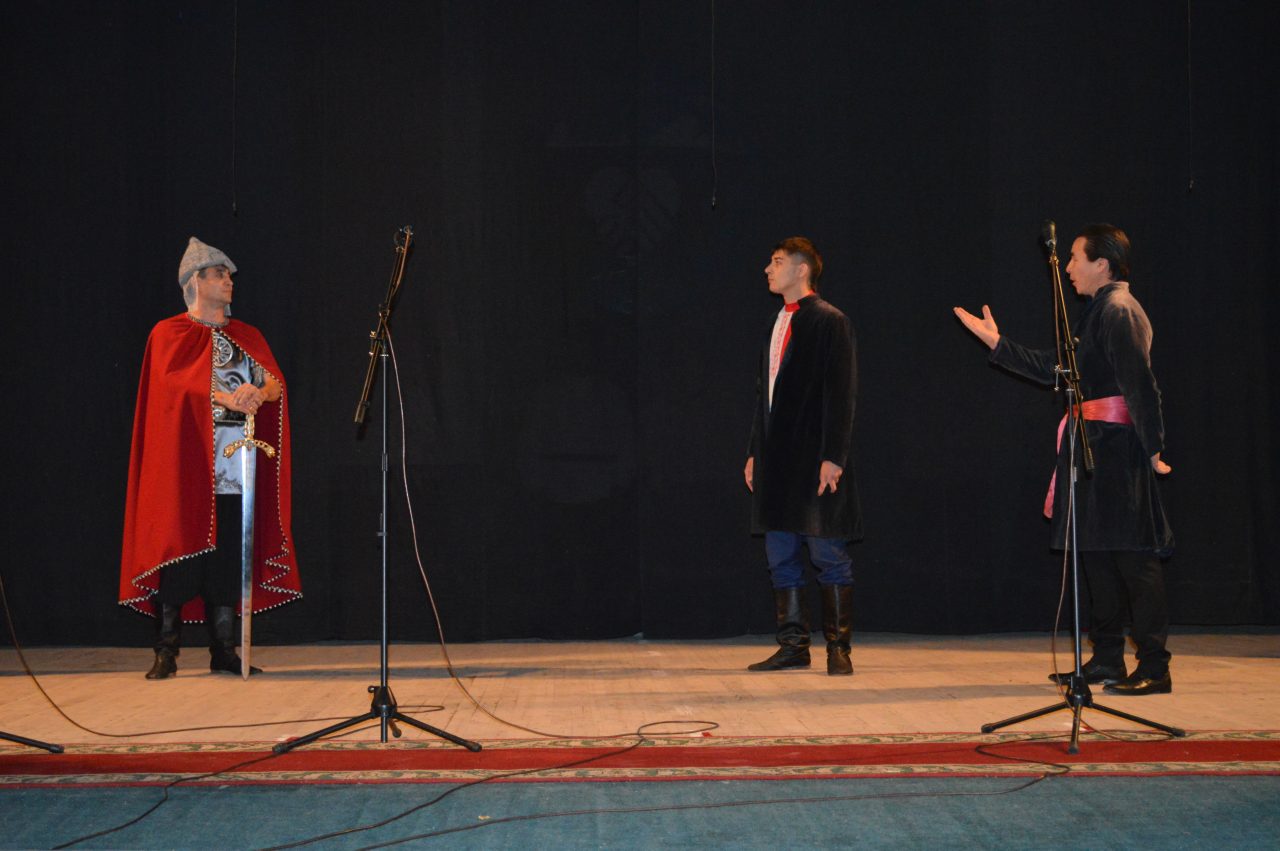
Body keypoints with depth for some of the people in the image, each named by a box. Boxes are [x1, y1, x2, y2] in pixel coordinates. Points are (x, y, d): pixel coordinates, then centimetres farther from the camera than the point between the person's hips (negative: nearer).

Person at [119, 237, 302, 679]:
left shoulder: (247, 337, 20)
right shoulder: (171, 334, 6)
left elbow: (276, 382, 4)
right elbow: (180, 379, -14)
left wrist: (259, 392, -21)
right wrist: (229, 396, -30)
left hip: (235, 467, 4)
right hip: (187, 462, -4)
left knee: (228, 559, 1)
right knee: (181, 556, -9)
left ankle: (224, 652, 6)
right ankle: (166, 653, -4)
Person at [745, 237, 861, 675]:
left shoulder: (830, 322, -6)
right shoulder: (779, 324, 17)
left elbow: (841, 393, -12)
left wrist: (833, 457, -18)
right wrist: (755, 452, 16)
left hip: (816, 458, -8)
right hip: (777, 458, 8)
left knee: (829, 556, -2)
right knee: (781, 557, 9)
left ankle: (838, 648, 4)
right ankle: (793, 645, 15)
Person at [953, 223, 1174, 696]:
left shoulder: (1119, 311, -13)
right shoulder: (1099, 312, 19)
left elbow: (1139, 383, -18)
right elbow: (1055, 367, 25)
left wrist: (1152, 447, -21)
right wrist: (997, 343, 26)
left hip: (1116, 447, -10)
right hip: (1092, 447, 10)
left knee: (1132, 554, -9)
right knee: (1097, 551, 13)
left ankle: (1154, 667, -6)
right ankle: (1107, 660, 20)